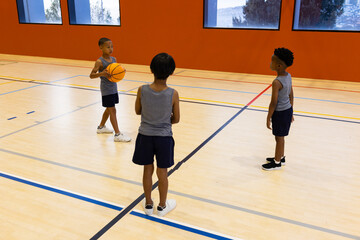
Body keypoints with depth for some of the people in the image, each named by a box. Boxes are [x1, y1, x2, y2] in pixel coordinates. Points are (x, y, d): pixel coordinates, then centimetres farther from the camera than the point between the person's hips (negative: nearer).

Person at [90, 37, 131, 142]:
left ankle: (101, 127, 39)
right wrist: (102, 73, -33)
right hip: (106, 89, -7)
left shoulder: (114, 59, 5)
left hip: (113, 87, 7)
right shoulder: (99, 62, -15)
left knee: (109, 109, 19)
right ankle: (117, 134, -4)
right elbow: (91, 75, -15)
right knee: (112, 110, -7)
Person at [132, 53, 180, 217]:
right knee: (162, 173, 14)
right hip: (164, 137, -1)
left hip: (145, 135, 1)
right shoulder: (173, 94, -18)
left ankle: (148, 204, 33)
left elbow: (138, 111, 1)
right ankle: (162, 206, 32)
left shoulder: (142, 90, -15)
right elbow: (176, 119, -6)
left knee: (148, 170, 17)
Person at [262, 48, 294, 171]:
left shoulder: (277, 82, -25)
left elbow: (273, 103, -20)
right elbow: (291, 96, 9)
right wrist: (291, 112, 19)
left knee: (279, 138, 7)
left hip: (280, 113, -8)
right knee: (280, 137, 23)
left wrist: (268, 118, -10)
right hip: (288, 110, 8)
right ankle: (280, 158, 39)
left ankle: (277, 163, 23)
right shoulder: (288, 76, 0)